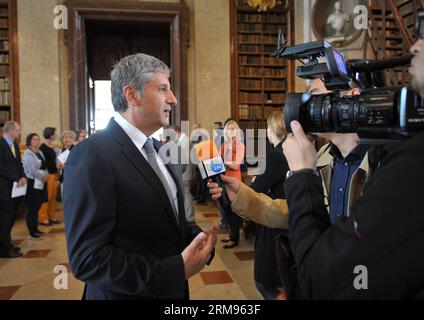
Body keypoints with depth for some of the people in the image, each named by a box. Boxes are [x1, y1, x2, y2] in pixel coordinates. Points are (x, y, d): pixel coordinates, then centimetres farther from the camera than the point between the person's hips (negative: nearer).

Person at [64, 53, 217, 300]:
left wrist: (198, 237, -7)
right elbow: (88, 259, -24)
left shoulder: (157, 149, 5)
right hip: (128, 294, -7)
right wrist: (176, 270, -27)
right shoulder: (92, 156, -21)